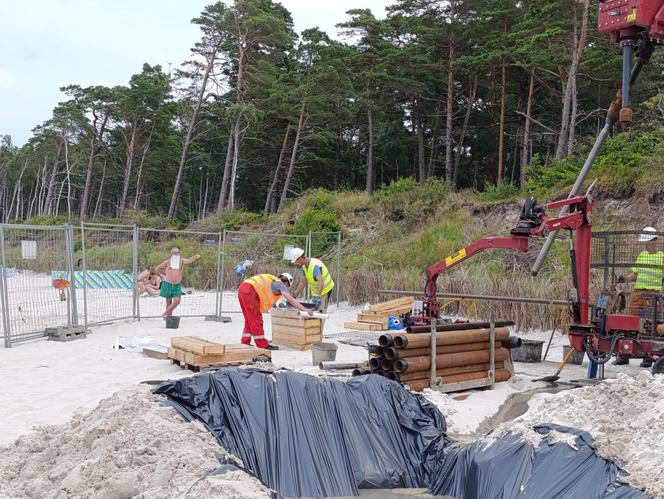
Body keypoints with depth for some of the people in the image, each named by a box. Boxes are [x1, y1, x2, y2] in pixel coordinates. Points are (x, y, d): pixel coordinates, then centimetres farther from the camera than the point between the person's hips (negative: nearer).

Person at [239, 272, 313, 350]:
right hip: (249, 291, -9)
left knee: (249, 320, 17)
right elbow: (290, 300, -5)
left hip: (242, 290, 9)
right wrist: (305, 309, -6)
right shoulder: (279, 283, 4)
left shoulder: (271, 280, 28)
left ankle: (245, 343, 19)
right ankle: (262, 344, 1)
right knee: (256, 319, -3)